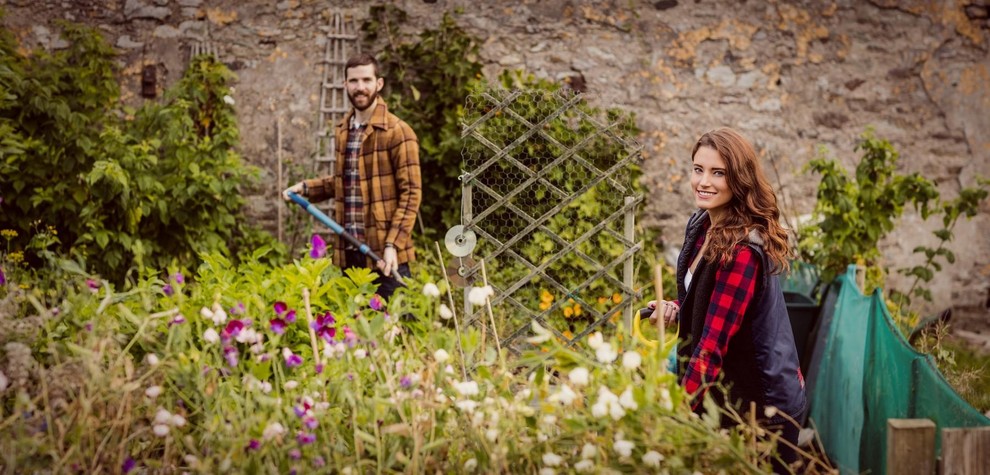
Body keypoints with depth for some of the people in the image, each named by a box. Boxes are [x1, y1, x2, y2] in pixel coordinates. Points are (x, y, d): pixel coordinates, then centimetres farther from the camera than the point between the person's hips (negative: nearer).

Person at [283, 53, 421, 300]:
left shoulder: (397, 132, -9)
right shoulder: (343, 131, 13)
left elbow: (411, 193, -11)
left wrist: (393, 245, -19)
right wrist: (306, 187, 12)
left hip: (384, 256, -7)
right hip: (349, 254, 7)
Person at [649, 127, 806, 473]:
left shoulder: (744, 250, -26)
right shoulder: (701, 225, 1)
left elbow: (713, 344, -29)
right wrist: (675, 310, -3)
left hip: (761, 409, -8)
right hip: (724, 397, 8)